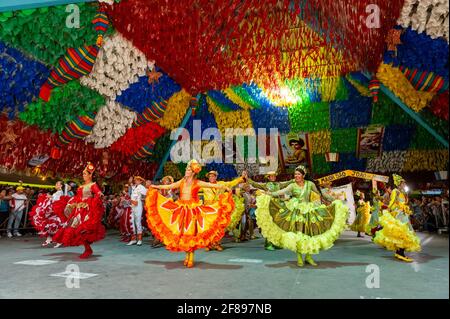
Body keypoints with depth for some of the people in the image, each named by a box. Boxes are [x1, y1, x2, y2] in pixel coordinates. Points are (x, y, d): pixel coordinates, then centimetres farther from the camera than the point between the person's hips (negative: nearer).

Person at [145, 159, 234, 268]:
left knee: (191, 233, -4)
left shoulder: (198, 183, -2)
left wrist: (224, 187, -21)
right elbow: (169, 186, 17)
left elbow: (212, 185, -9)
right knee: (182, 233, 3)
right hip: (181, 209, 4)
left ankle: (191, 258, 4)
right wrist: (156, 187, 19)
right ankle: (187, 255, 18)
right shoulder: (181, 182, 9)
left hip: (193, 210, -3)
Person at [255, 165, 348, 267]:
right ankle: (299, 257, 8)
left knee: (309, 234, 2)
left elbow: (319, 194, 16)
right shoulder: (292, 186, -2)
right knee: (297, 234, -1)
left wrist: (331, 199, 22)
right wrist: (271, 194, -31)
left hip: (308, 212, 2)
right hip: (296, 212, -1)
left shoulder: (310, 184, 3)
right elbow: (282, 191, -15)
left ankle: (308, 256, 14)